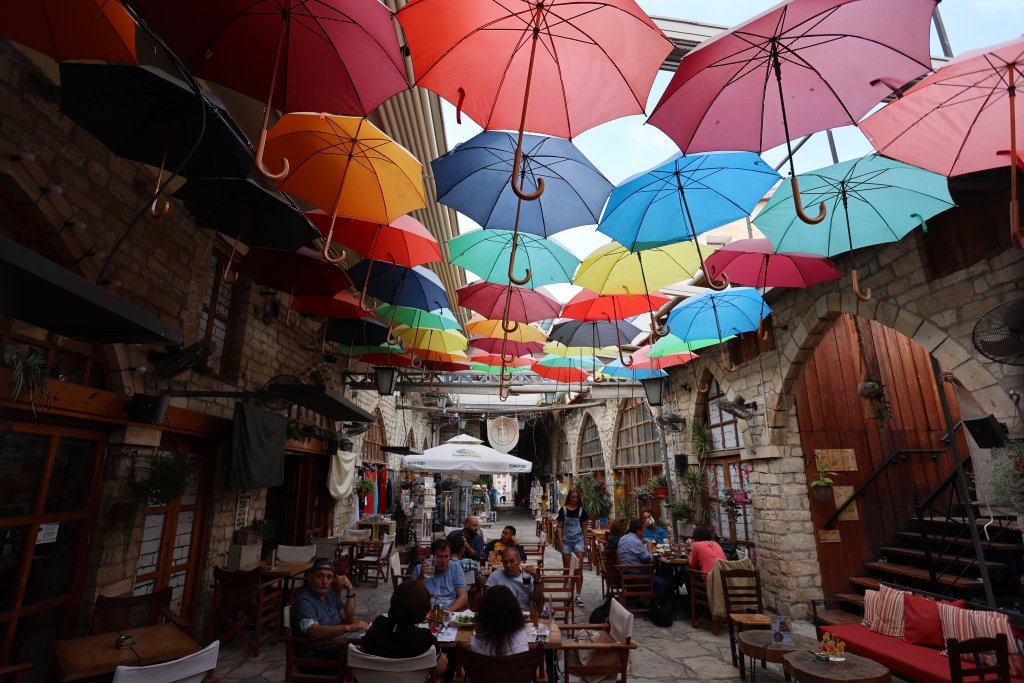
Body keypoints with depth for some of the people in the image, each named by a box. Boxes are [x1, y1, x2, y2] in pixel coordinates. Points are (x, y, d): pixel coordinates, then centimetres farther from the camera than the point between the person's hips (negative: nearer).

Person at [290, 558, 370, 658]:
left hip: (338, 648, 8)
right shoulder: (304, 601, -17)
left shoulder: (329, 592, 10)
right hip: (315, 656, -8)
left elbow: (349, 618, 12)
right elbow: (314, 633, -32)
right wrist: (348, 628, -42)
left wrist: (350, 590, -1)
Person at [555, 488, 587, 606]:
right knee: (567, 569, 8)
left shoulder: (581, 510, 4)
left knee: (579, 568, -6)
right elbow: (560, 527, 1)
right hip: (566, 540, 0)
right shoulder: (563, 510, -1)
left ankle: (578, 595, 0)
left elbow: (584, 526, 10)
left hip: (578, 540, 0)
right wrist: (560, 541, -7)